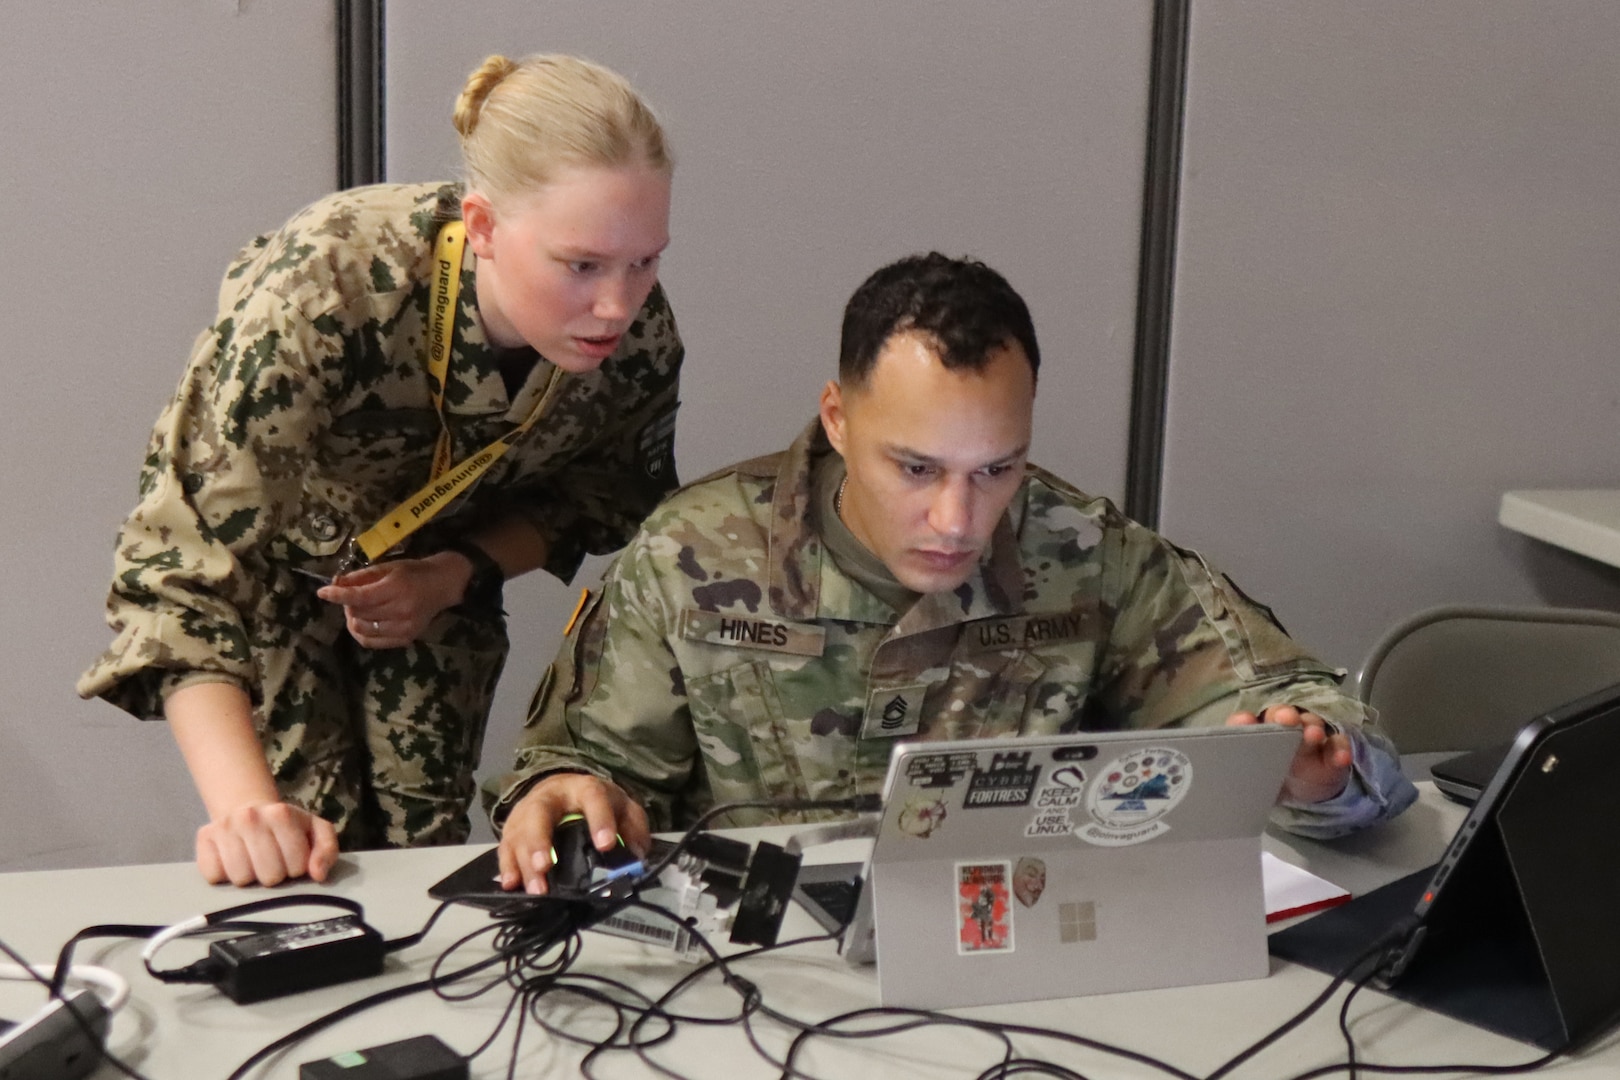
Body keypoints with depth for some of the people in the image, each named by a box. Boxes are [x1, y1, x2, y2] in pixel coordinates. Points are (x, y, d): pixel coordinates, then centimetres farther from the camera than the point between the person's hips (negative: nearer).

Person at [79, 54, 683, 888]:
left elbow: (607, 491, -5)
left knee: (424, 840, -1)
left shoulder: (639, 331, -27)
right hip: (275, 561, -3)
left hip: (438, 566, 3)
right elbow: (184, 564, -41)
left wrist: (458, 574, -22)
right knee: (315, 847, -11)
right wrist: (243, 809, -52)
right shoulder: (321, 293, -41)